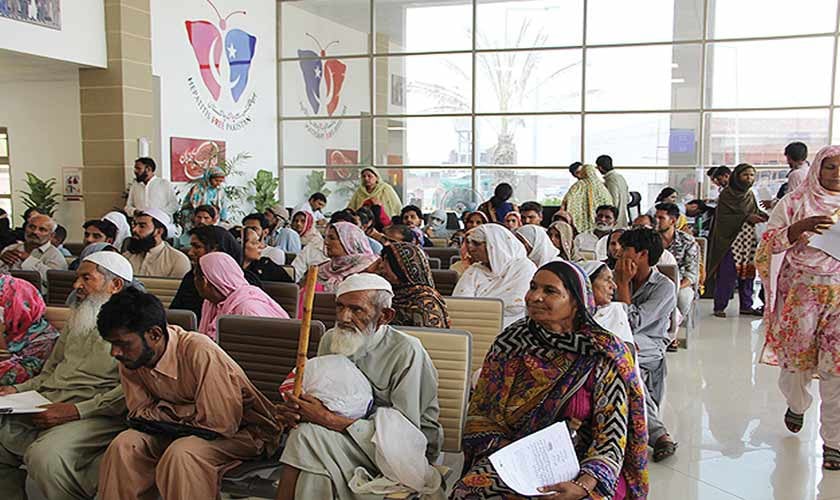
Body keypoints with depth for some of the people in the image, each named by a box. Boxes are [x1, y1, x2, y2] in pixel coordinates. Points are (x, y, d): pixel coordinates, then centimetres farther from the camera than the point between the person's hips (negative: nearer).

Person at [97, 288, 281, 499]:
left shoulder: (200, 353, -31)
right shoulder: (129, 361, -8)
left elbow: (219, 424, -28)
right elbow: (140, 412, 0)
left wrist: (168, 411, -18)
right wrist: (182, 412, -19)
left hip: (243, 432, -6)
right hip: (186, 430, 7)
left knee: (180, 454, -32)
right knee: (124, 446, -15)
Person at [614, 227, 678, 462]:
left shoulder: (664, 286, -3)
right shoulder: (622, 279, 17)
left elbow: (632, 323, -14)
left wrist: (623, 283, -8)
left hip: (647, 348, -4)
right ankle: (658, 433, -34)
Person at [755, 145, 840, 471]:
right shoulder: (795, 202, 5)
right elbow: (769, 243, -2)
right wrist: (799, 228, -19)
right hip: (801, 290, -1)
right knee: (797, 358, 8)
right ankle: (797, 405, 40)